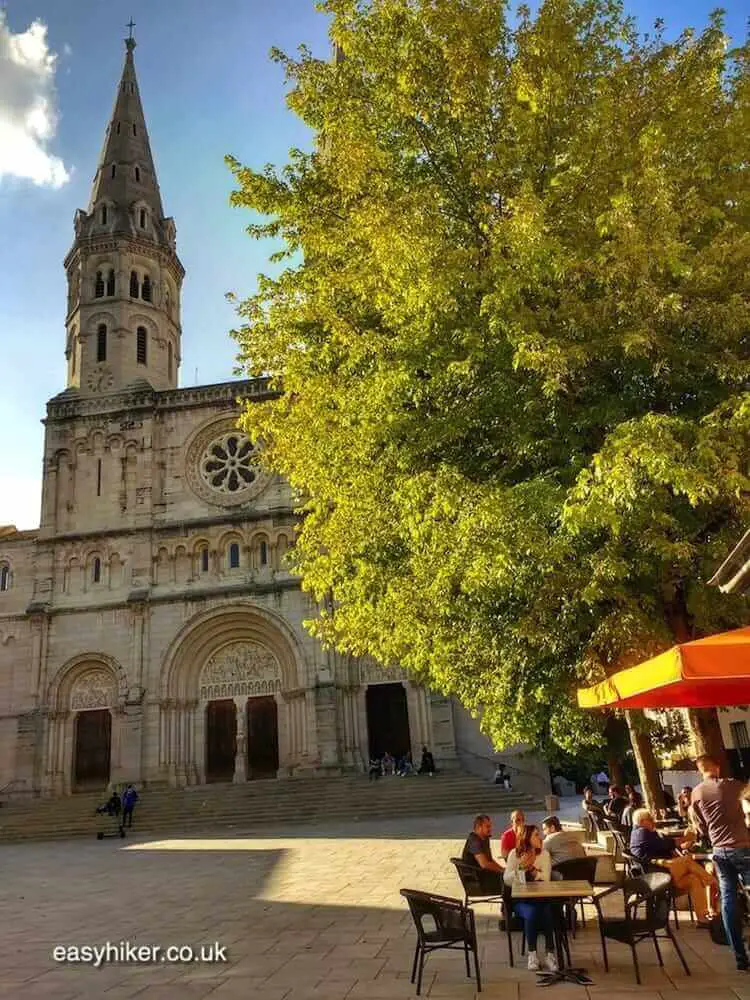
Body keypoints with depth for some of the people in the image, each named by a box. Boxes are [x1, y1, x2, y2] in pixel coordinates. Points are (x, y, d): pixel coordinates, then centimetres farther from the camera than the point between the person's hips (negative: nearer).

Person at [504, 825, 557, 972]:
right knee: (532, 913, -32)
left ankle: (550, 954, -19)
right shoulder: (515, 854, 1)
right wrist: (521, 867, -16)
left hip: (541, 897, 1)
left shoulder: (544, 854, 6)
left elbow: (546, 879, -4)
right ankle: (532, 954, -15)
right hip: (520, 899, -1)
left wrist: (531, 867, -18)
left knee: (547, 913, -31)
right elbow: (507, 880, -4)